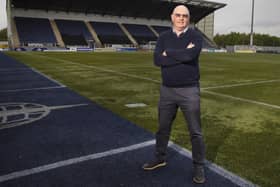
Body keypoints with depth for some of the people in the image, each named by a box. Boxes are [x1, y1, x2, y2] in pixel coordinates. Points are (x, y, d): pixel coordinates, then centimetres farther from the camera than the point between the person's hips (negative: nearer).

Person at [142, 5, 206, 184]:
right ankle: (160, 158, 36)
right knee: (163, 127, 16)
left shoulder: (195, 36, -4)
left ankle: (199, 166, 22)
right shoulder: (164, 37, 5)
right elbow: (157, 60, -12)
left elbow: (191, 55, -26)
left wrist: (168, 53, -12)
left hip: (189, 91, -3)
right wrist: (182, 55, -17)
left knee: (195, 131, 5)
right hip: (167, 90, 4)